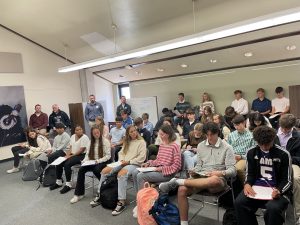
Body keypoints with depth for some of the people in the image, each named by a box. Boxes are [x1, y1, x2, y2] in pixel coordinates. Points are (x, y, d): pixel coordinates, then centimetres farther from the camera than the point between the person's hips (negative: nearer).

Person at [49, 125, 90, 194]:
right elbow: (70, 147, 10)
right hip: (72, 155, 8)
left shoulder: (84, 137, -13)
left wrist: (71, 155, -17)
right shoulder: (73, 136, 12)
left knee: (67, 164, -28)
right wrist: (67, 155, -7)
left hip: (81, 156, -8)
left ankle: (68, 185, -17)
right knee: (58, 163, -5)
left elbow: (81, 150, -17)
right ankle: (58, 182, 11)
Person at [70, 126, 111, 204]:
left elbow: (108, 156, -8)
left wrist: (98, 161, -20)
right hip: (92, 162, 5)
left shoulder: (105, 141, -4)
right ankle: (78, 194, -13)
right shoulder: (91, 142, 14)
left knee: (96, 170, -35)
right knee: (81, 170, -20)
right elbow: (87, 154, 13)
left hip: (103, 162, -5)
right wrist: (85, 161, -6)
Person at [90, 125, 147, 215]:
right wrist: (122, 160, -3)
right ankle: (99, 195, 1)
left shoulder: (141, 142, -1)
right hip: (123, 163, 7)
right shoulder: (126, 142, 21)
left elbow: (142, 158, -10)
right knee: (105, 170, -10)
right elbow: (121, 153, 19)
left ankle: (121, 202, -32)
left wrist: (128, 162, -14)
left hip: (134, 164, -7)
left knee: (121, 174, -37)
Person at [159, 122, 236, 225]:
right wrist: (194, 172, -3)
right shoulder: (200, 146, 12)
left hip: (218, 180, -3)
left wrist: (220, 173, -23)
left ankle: (177, 181, -29)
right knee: (182, 190, -26)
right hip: (201, 177, 4)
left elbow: (232, 171, -4)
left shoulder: (227, 147, 0)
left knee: (214, 180, -42)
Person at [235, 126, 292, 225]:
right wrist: (247, 184, -11)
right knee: (239, 202, -25)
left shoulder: (283, 154, -4)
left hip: (276, 190, -2)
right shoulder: (252, 152, 5)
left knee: (273, 208, -34)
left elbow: (287, 180, 0)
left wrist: (279, 191, -21)